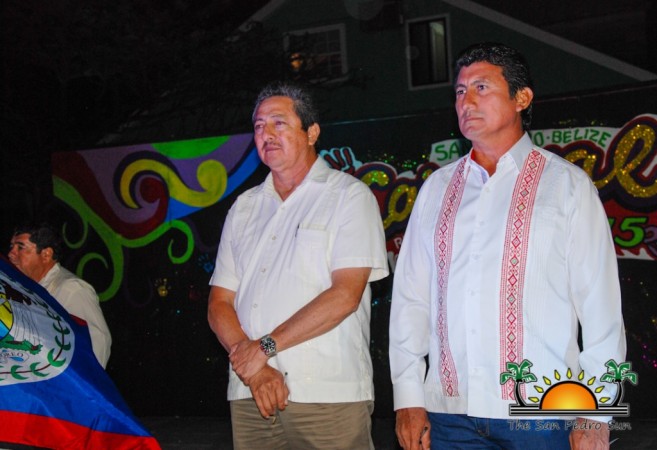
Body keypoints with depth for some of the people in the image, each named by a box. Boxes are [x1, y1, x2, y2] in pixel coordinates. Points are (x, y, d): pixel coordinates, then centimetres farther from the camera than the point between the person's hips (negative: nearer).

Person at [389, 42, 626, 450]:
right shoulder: (437, 188, 12)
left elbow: (600, 306, -2)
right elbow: (410, 296, 11)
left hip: (538, 415, -3)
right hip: (449, 412, 3)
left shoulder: (567, 184, 2)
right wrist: (408, 399, 4)